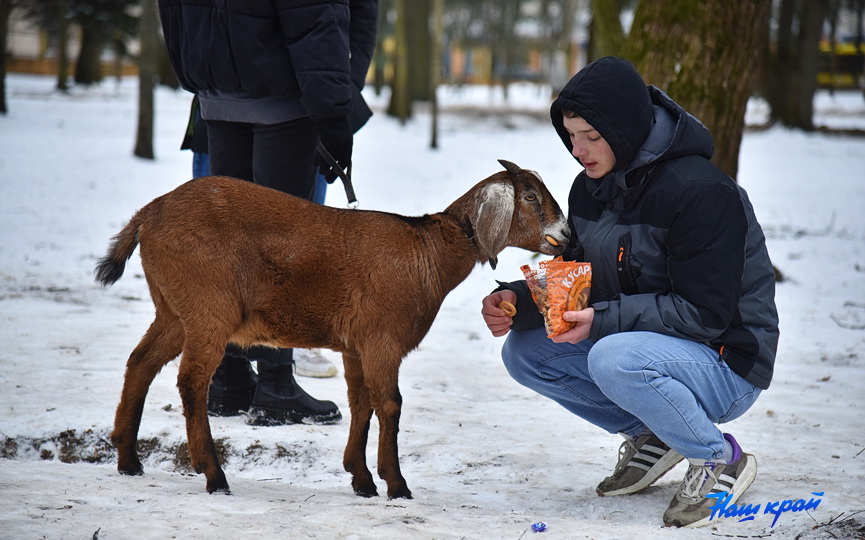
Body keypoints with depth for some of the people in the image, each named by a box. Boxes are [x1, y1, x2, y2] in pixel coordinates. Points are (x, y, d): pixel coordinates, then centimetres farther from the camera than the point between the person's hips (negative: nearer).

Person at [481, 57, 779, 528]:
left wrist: (601, 320, -31)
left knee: (614, 359, -36)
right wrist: (518, 299, -12)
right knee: (523, 351, -3)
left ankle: (720, 458, -11)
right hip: (640, 343, 9)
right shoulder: (592, 189, 4)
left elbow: (704, 313, -25)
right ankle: (649, 436, 9)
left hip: (726, 364, -9)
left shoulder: (701, 192, -22)